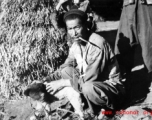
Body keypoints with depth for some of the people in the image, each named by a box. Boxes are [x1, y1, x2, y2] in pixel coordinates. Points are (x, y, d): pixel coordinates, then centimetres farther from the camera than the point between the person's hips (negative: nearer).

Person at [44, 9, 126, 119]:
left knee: (88, 88, -37)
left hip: (110, 86, -8)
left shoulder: (97, 44, -26)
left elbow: (88, 80, -28)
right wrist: (46, 80, -6)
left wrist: (62, 83, -21)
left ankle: (107, 108, -7)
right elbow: (65, 67, 10)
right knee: (66, 71, -3)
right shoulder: (76, 44, 0)